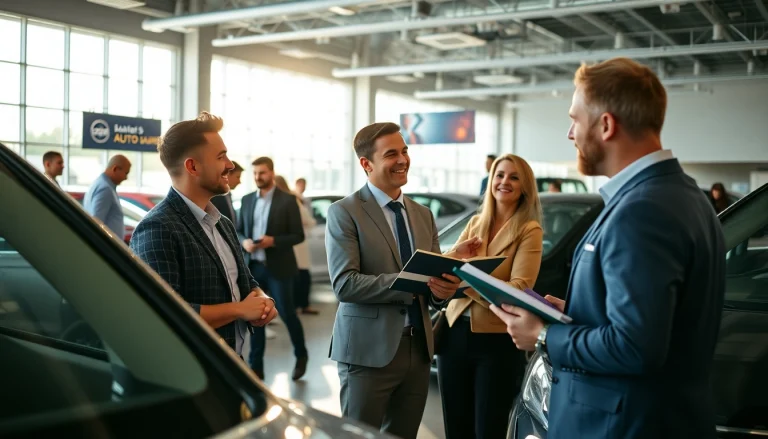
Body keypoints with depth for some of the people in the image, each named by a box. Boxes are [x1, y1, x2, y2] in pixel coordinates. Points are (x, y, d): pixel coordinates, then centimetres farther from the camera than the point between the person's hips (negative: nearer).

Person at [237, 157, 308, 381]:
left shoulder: (287, 200, -5)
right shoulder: (247, 200, 9)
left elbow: (298, 235, -6)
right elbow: (238, 231, 13)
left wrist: (273, 241, -21)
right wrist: (244, 242, -10)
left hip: (278, 268, -4)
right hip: (253, 267, 4)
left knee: (287, 314, 2)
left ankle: (301, 355, 26)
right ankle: (256, 366, 14)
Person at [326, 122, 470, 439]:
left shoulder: (423, 215, 13)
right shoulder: (344, 212, -7)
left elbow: (434, 280, 13)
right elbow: (344, 284, -18)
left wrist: (442, 290, -12)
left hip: (419, 348, 6)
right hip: (369, 349, -6)